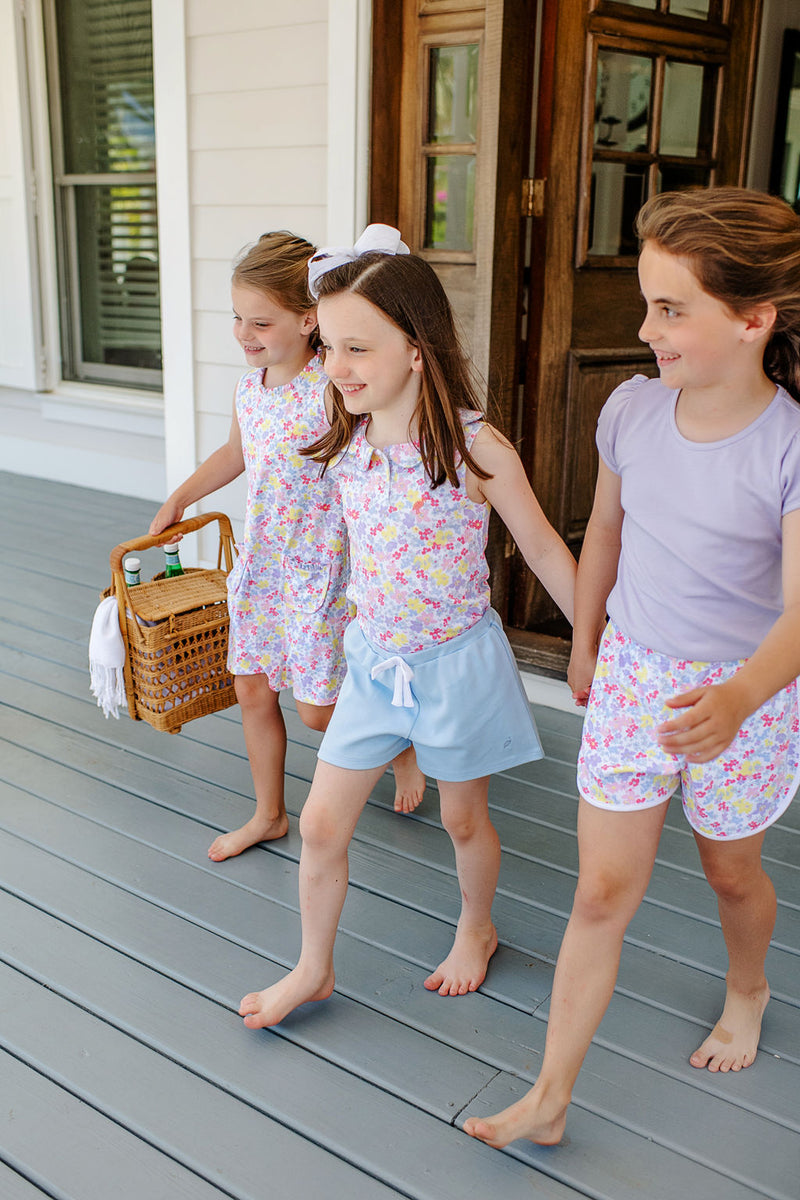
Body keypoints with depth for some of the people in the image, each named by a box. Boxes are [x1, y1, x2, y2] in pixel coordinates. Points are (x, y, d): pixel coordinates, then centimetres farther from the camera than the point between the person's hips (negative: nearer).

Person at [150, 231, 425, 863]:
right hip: (261, 565, 7)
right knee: (252, 691, 15)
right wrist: (177, 500, 29)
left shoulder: (331, 390, -20)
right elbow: (236, 452, 23)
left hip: (320, 570, -7)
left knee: (317, 709, 3)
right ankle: (269, 815, 34)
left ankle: (403, 751, 33)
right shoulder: (249, 389, 2)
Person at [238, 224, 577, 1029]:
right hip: (373, 659, 5)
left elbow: (544, 550, -9)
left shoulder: (475, 449, -21)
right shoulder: (349, 442, -5)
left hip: (456, 662, -4)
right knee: (321, 822, 8)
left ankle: (476, 929, 46)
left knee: (463, 818, 17)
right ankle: (313, 969, 31)